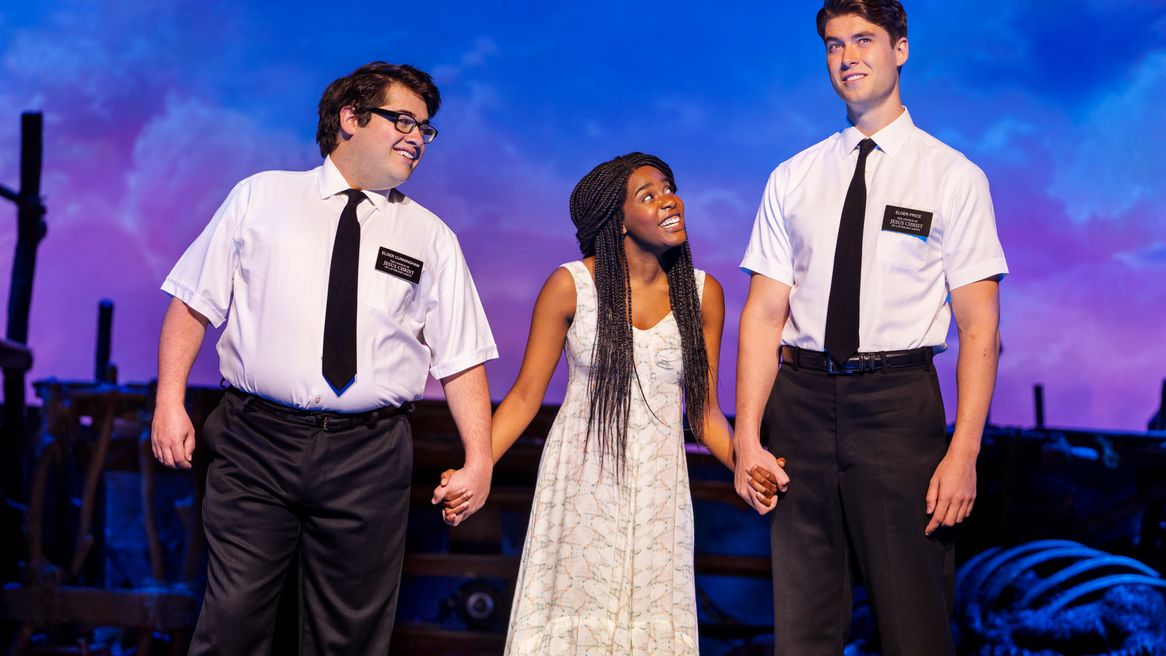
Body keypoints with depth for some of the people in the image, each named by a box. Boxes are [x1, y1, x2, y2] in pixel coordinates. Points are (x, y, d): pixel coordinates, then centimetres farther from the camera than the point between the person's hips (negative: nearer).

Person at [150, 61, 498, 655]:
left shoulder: (431, 238, 9)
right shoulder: (260, 198, 7)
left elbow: (461, 360, 5)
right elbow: (194, 301, 7)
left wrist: (479, 461, -3)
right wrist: (170, 402, -3)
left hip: (368, 459, 1)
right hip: (255, 444, -1)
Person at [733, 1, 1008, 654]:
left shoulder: (954, 177, 1)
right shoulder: (792, 178, 9)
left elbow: (980, 327, -3)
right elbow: (764, 313, 4)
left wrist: (964, 453, -12)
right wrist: (748, 437, -5)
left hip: (899, 401, -2)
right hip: (801, 397, 3)